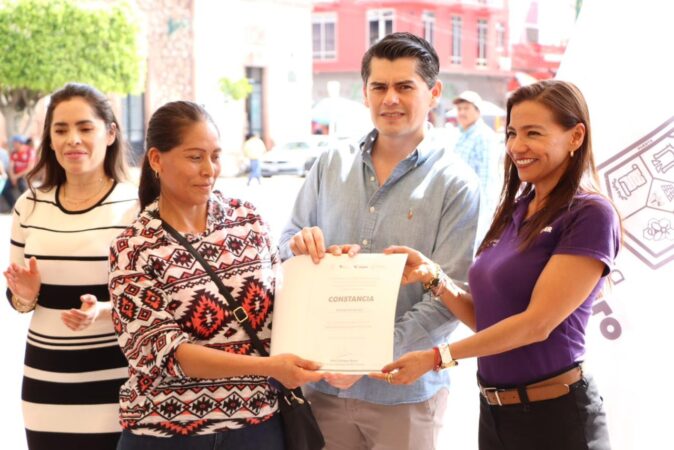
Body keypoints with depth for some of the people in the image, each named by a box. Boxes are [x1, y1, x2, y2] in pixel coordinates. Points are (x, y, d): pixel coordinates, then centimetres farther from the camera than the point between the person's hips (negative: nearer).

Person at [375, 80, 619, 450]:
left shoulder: (590, 214, -14)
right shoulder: (515, 210, 8)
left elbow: (537, 323, -20)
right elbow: (485, 317, 8)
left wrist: (438, 357, -17)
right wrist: (432, 276, -8)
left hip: (553, 415, -7)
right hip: (492, 409, 7)